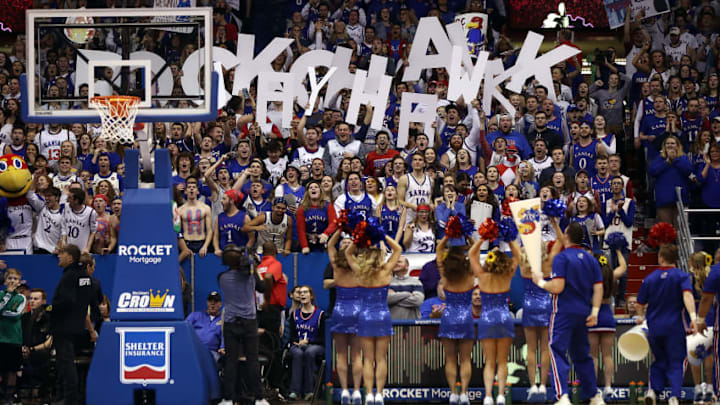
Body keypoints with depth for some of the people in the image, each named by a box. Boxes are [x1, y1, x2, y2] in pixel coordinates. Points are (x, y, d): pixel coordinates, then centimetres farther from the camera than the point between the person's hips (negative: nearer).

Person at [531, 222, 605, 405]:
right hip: (583, 313, 7)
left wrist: (540, 282, -2)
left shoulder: (562, 258, -11)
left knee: (557, 352, -9)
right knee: (582, 355, 19)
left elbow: (557, 287, -18)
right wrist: (594, 311, 4)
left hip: (564, 313, -7)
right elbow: (598, 288, 5)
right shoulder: (591, 259, 10)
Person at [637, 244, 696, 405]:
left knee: (659, 361, 18)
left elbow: (641, 303, 11)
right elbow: (687, 295, -23)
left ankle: (653, 389, -1)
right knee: (675, 363, 4)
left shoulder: (649, 278, 3)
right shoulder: (682, 276, -5)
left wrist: (642, 316, 33)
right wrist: (693, 316, -34)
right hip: (674, 328, -2)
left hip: (654, 327, 2)